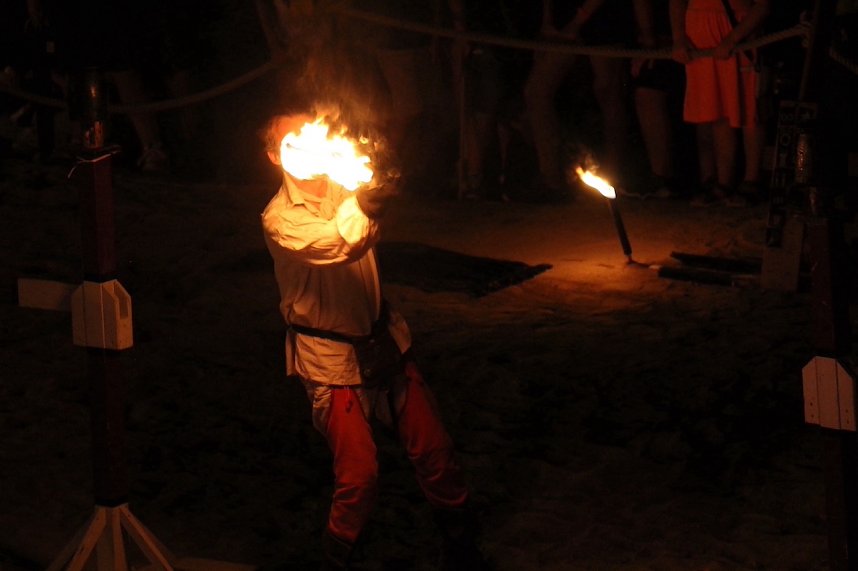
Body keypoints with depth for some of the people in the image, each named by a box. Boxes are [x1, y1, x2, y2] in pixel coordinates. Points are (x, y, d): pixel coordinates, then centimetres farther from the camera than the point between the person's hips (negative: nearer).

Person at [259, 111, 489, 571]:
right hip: (330, 356, -5)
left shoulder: (346, 186, 3)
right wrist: (363, 205, -50)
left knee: (432, 449, 6)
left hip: (384, 338, 5)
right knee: (359, 474, -9)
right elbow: (332, 245, -31)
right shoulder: (279, 219, -13)